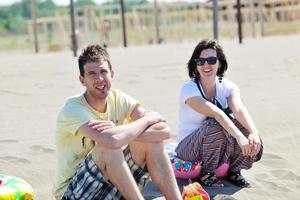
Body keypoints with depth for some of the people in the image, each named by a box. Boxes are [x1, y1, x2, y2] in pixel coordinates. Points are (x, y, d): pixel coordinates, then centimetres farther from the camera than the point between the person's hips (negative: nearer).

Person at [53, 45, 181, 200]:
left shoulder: (118, 98, -2)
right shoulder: (73, 108, -19)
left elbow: (164, 130, -15)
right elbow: (112, 140, -38)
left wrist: (122, 133, -30)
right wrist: (148, 118, -21)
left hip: (111, 185, 6)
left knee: (151, 140, -11)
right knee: (109, 146, -31)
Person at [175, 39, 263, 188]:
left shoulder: (227, 86, -5)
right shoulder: (189, 89, -19)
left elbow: (239, 109, -26)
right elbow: (216, 113, -35)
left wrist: (254, 133, -46)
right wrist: (239, 136, -48)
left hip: (219, 147, 4)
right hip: (189, 147, -4)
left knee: (241, 123, -24)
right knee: (214, 125, -34)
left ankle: (234, 171, -6)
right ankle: (207, 174, -15)